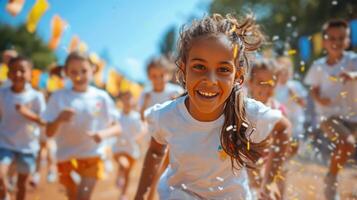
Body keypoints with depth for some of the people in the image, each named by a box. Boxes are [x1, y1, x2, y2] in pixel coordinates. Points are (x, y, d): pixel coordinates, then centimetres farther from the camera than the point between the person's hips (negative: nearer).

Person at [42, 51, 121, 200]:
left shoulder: (101, 97, -4)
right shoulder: (58, 97, -5)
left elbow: (117, 127, 0)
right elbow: (49, 132, -6)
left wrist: (104, 133, -21)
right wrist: (59, 119, -27)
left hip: (92, 155, -1)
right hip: (67, 156, 1)